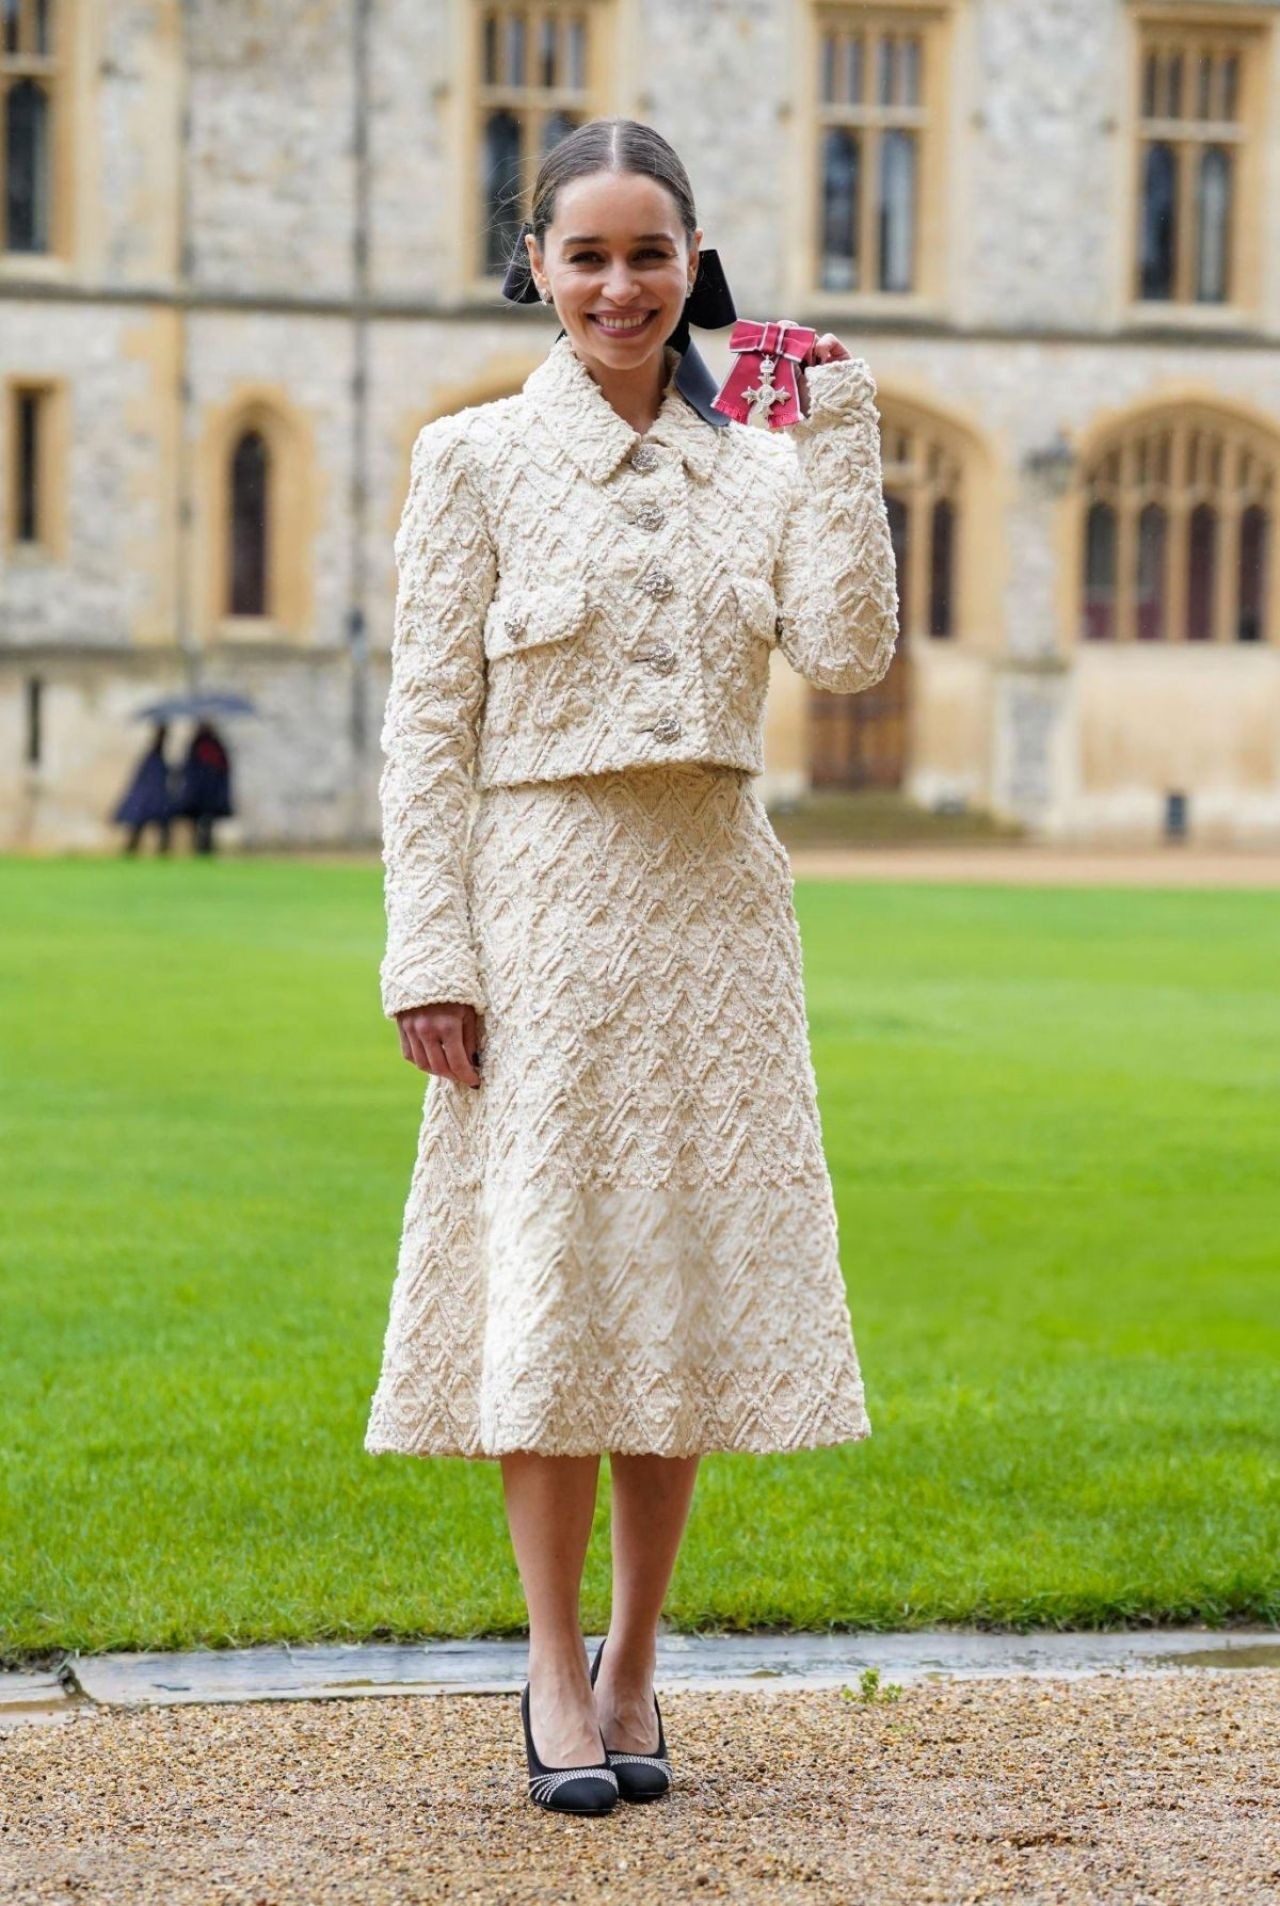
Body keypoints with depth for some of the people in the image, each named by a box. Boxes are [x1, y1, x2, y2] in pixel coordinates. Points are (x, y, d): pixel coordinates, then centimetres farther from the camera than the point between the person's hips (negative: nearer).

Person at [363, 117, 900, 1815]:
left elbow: (847, 651, -6)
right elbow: (429, 718, -2)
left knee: (685, 1276, 5)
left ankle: (637, 1659, 17)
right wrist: (431, 953, -8)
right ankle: (556, 1668, 8)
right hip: (542, 899, -3)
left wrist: (840, 445, -7)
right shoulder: (478, 458, 0)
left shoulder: (755, 459, 9)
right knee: (547, 1275, -3)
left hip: (713, 906, 3)